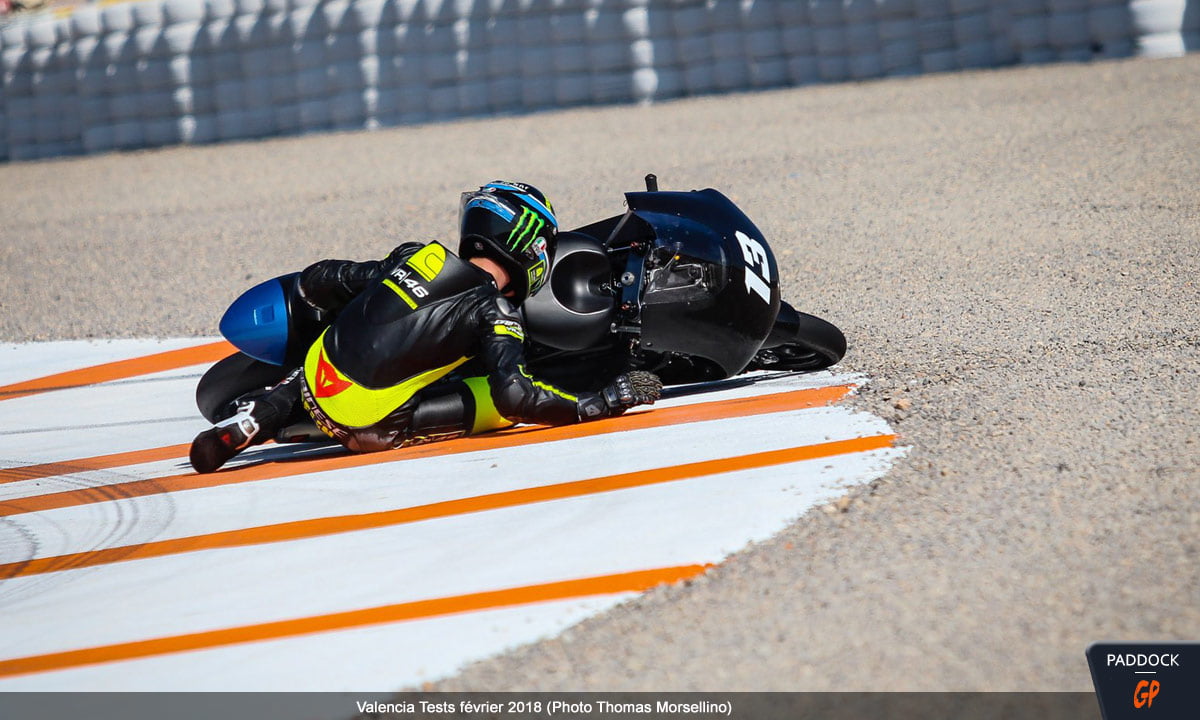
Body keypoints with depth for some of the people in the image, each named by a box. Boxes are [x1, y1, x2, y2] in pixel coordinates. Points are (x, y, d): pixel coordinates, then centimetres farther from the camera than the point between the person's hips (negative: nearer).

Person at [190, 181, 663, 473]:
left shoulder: (418, 257, 11)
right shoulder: (495, 312, -5)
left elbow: (316, 282, 17)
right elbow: (515, 395, -18)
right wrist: (601, 403, -8)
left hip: (315, 382, 6)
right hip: (367, 419, -6)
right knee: (505, 398, -3)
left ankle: (251, 422, 19)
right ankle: (385, 434, -10)